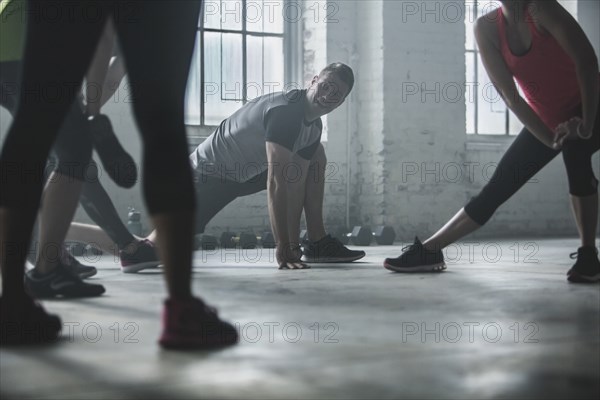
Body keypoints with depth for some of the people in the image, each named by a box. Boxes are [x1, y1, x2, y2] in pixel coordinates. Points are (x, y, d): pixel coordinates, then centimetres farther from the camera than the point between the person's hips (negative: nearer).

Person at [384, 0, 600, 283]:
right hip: (543, 122, 4)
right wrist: (550, 138, -22)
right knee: (494, 190, 1)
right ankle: (429, 250, 8)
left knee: (575, 149, -35)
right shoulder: (487, 28, -11)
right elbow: (511, 98, -14)